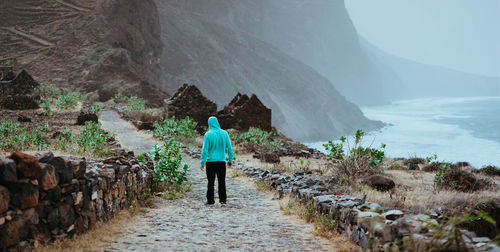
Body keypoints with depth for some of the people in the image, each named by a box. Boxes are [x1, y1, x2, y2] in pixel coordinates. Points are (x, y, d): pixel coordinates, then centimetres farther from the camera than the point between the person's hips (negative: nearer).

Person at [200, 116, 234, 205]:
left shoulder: (208, 135, -8)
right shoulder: (224, 133, 1)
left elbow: (205, 150, -8)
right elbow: (229, 148, 5)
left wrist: (202, 163, -5)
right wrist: (230, 160, 15)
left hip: (210, 162, -2)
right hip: (221, 161, 2)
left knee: (211, 182, 4)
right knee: (222, 182, 7)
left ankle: (210, 200, 6)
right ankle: (223, 200, 7)